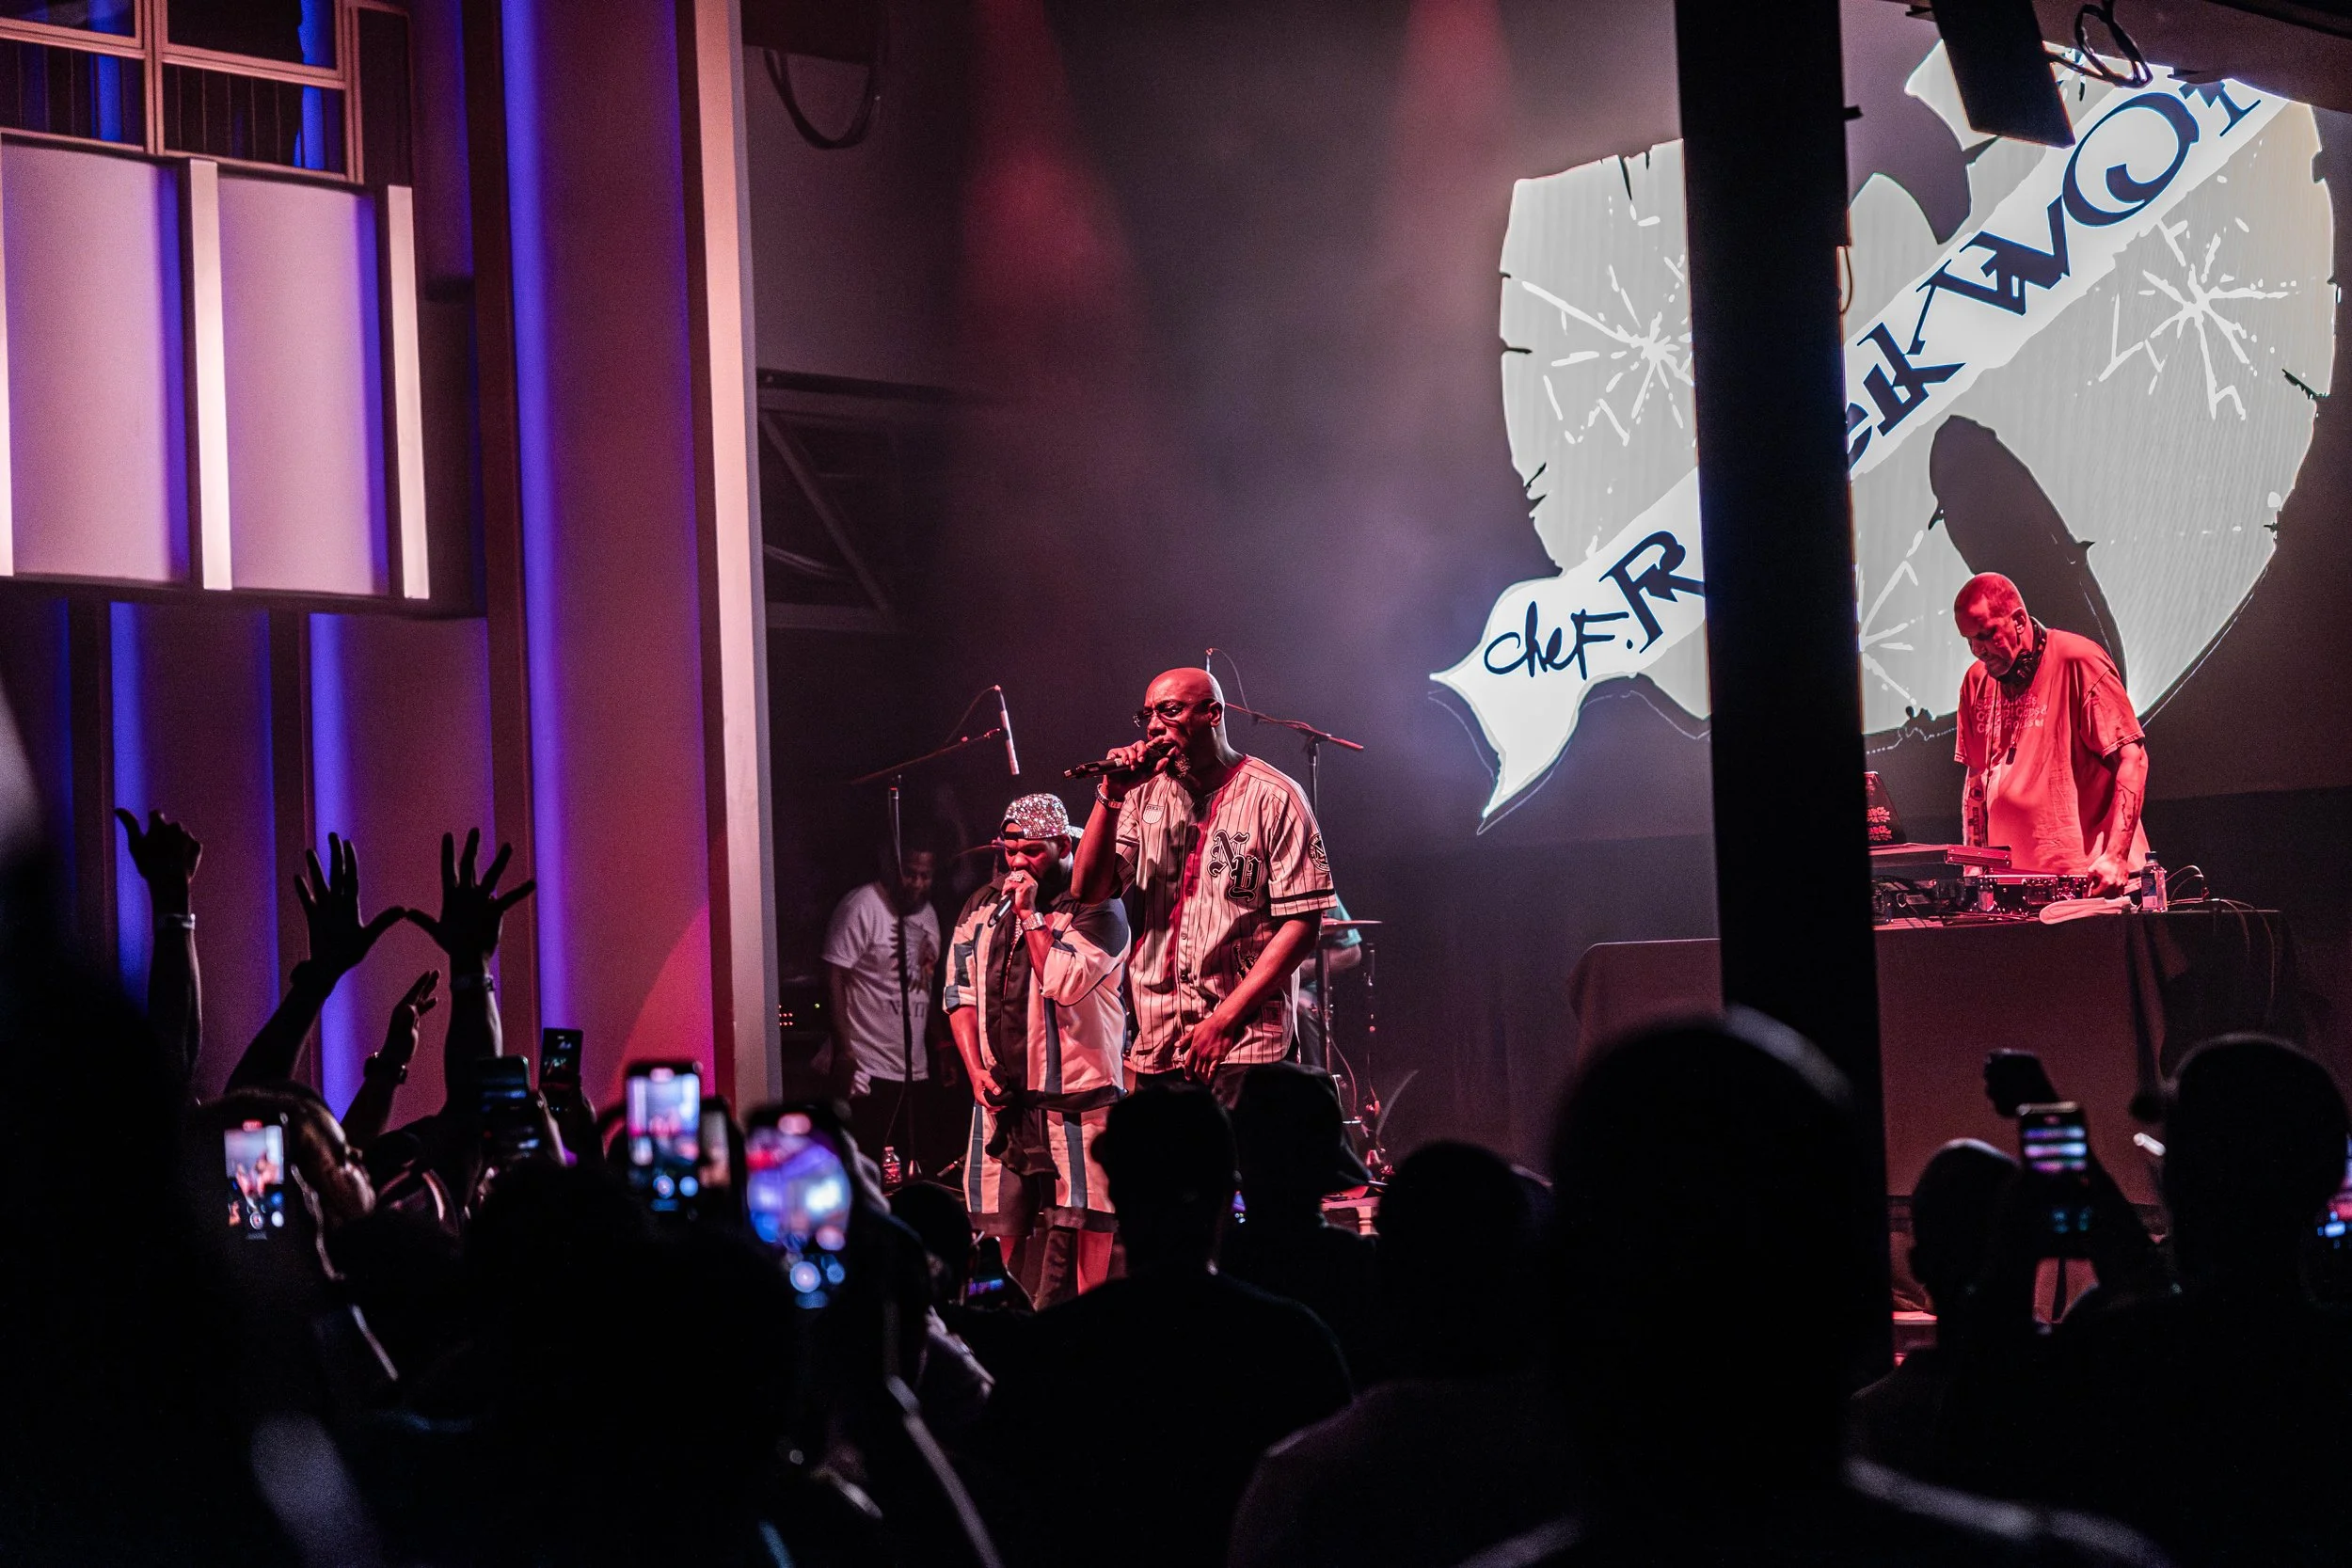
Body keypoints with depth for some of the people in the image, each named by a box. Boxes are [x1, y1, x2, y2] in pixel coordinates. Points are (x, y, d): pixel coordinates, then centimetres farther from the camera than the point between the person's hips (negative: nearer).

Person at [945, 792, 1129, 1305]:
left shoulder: (1094, 907, -4)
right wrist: (976, 1069, 2)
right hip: (1001, 1093, 5)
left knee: (1081, 1219, -7)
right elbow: (960, 993, 13)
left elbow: (1066, 983, -17)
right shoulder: (982, 910, 14)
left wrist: (1029, 914, -12)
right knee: (1004, 1223, 8)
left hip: (1073, 1094, -5)